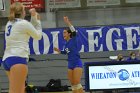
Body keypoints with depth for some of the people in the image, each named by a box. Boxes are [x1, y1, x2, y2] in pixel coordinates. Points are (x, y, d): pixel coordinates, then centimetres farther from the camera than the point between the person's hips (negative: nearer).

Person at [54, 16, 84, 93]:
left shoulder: (73, 40, -7)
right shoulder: (66, 44, 11)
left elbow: (74, 31, -25)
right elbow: (65, 52, 28)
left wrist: (68, 22, -33)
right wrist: (58, 50, 10)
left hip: (77, 64, -7)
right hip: (70, 65, 7)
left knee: (77, 83, -15)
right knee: (73, 84, 5)